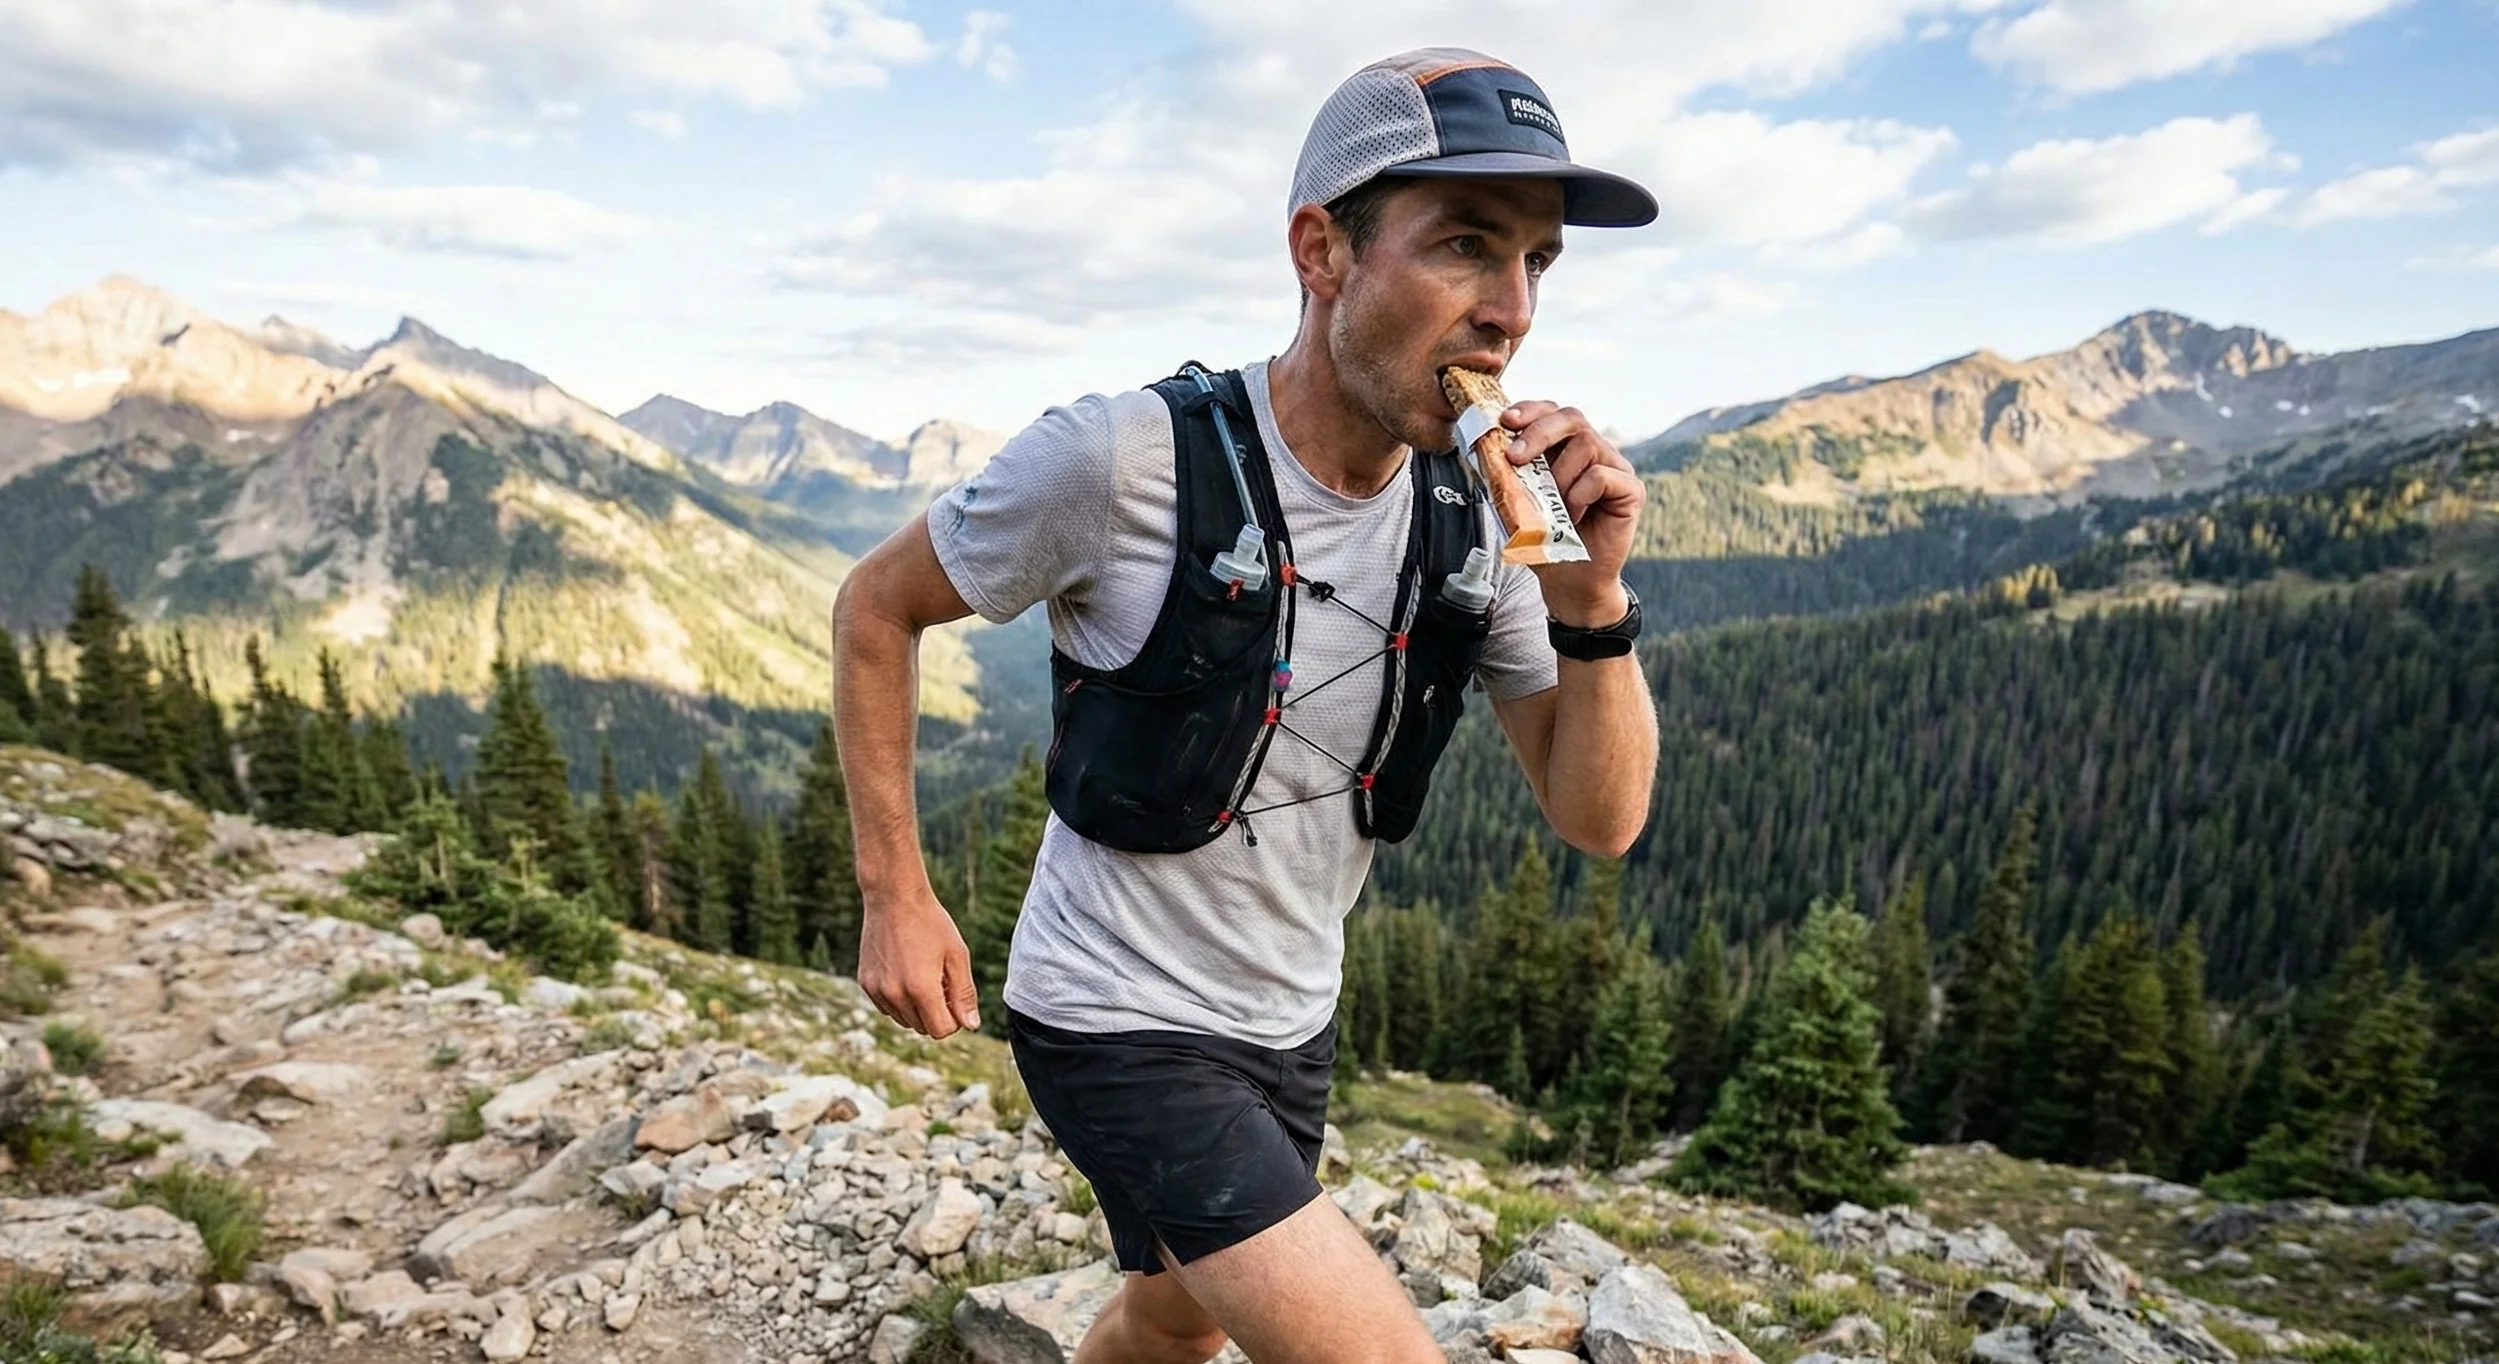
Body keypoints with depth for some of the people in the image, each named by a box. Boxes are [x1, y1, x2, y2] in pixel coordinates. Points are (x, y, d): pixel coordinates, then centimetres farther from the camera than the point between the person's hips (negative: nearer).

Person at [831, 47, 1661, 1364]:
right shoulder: (1121, 458, -24)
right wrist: (896, 895, -9)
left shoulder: (1476, 523, -8)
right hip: (1119, 1026, -6)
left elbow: (1599, 819, -7)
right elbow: (877, 608, -8)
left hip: (1289, 1023, 6)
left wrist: (1593, 600, -25)